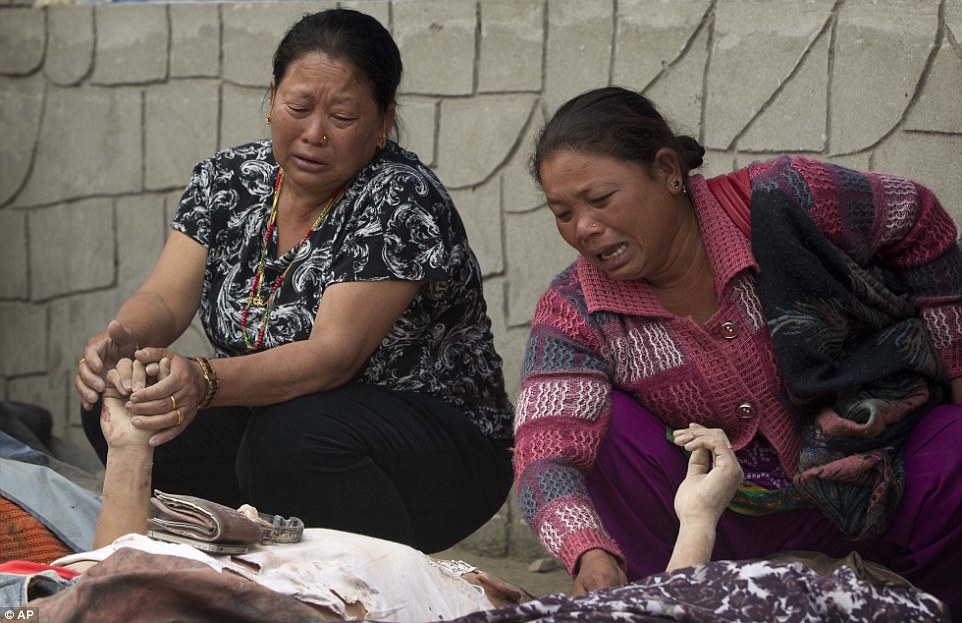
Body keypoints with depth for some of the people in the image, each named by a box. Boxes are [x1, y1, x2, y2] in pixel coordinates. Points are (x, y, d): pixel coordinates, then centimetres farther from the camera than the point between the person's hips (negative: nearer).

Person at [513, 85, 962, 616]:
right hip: (721, 522, 1)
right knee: (601, 419, -23)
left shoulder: (786, 200, -20)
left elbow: (919, 221, -2)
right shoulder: (572, 314, -14)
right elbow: (546, 454, -28)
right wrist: (590, 555, -49)